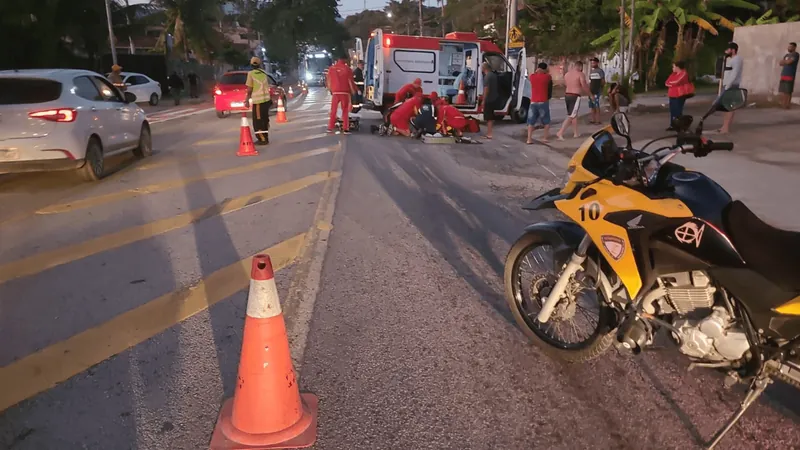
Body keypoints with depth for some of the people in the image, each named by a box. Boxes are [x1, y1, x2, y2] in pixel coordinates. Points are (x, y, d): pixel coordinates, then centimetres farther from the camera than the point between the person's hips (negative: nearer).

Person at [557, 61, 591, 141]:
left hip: (567, 95, 7)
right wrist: (590, 94, 4)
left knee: (574, 114, 19)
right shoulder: (580, 74, -9)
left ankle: (576, 133, 25)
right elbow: (584, 87, -11)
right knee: (570, 116, -7)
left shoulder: (566, 74, 11)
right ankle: (560, 133, -16)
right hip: (575, 96, -7)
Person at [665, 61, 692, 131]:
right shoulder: (673, 74, 17)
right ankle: (672, 125, 12)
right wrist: (673, 84, -8)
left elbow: (677, 82, -17)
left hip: (680, 95, -8)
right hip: (673, 95, 8)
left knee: (678, 111, -11)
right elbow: (667, 82, 10)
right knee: (672, 110, 7)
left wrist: (670, 83, 1)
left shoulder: (684, 73, -8)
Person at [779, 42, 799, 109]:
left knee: (788, 91, -9)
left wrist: (784, 61, 5)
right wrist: (786, 62, -5)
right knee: (782, 90, 4)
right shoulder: (787, 55, 21)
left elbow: (789, 62, -14)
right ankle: (782, 104, 7)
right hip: (783, 75, 7)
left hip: (790, 75, -7)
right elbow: (781, 63, 13)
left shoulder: (796, 54, -3)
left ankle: (788, 105, -7)